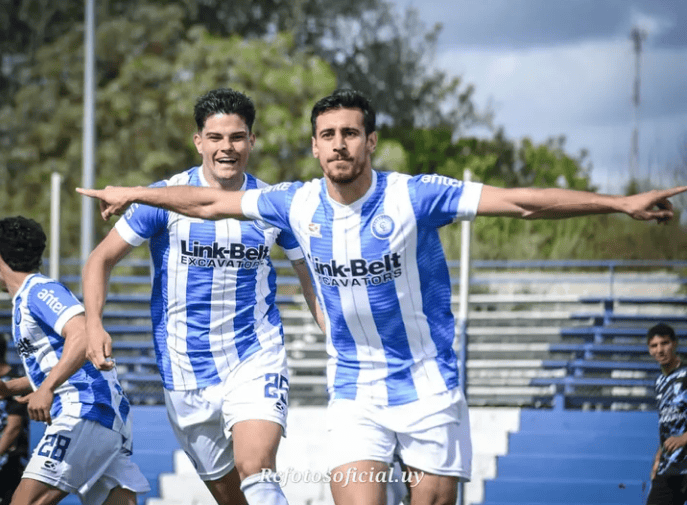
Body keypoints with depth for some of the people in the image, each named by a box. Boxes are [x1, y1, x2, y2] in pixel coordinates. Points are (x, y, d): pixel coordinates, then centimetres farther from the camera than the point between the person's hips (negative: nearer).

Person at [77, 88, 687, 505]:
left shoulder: (413, 196, -15)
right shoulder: (300, 204, -4)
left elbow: (520, 201, -19)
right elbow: (213, 201, 12)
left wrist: (621, 202, -26)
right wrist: (133, 194, 19)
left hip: (428, 389, -2)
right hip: (354, 395, 2)